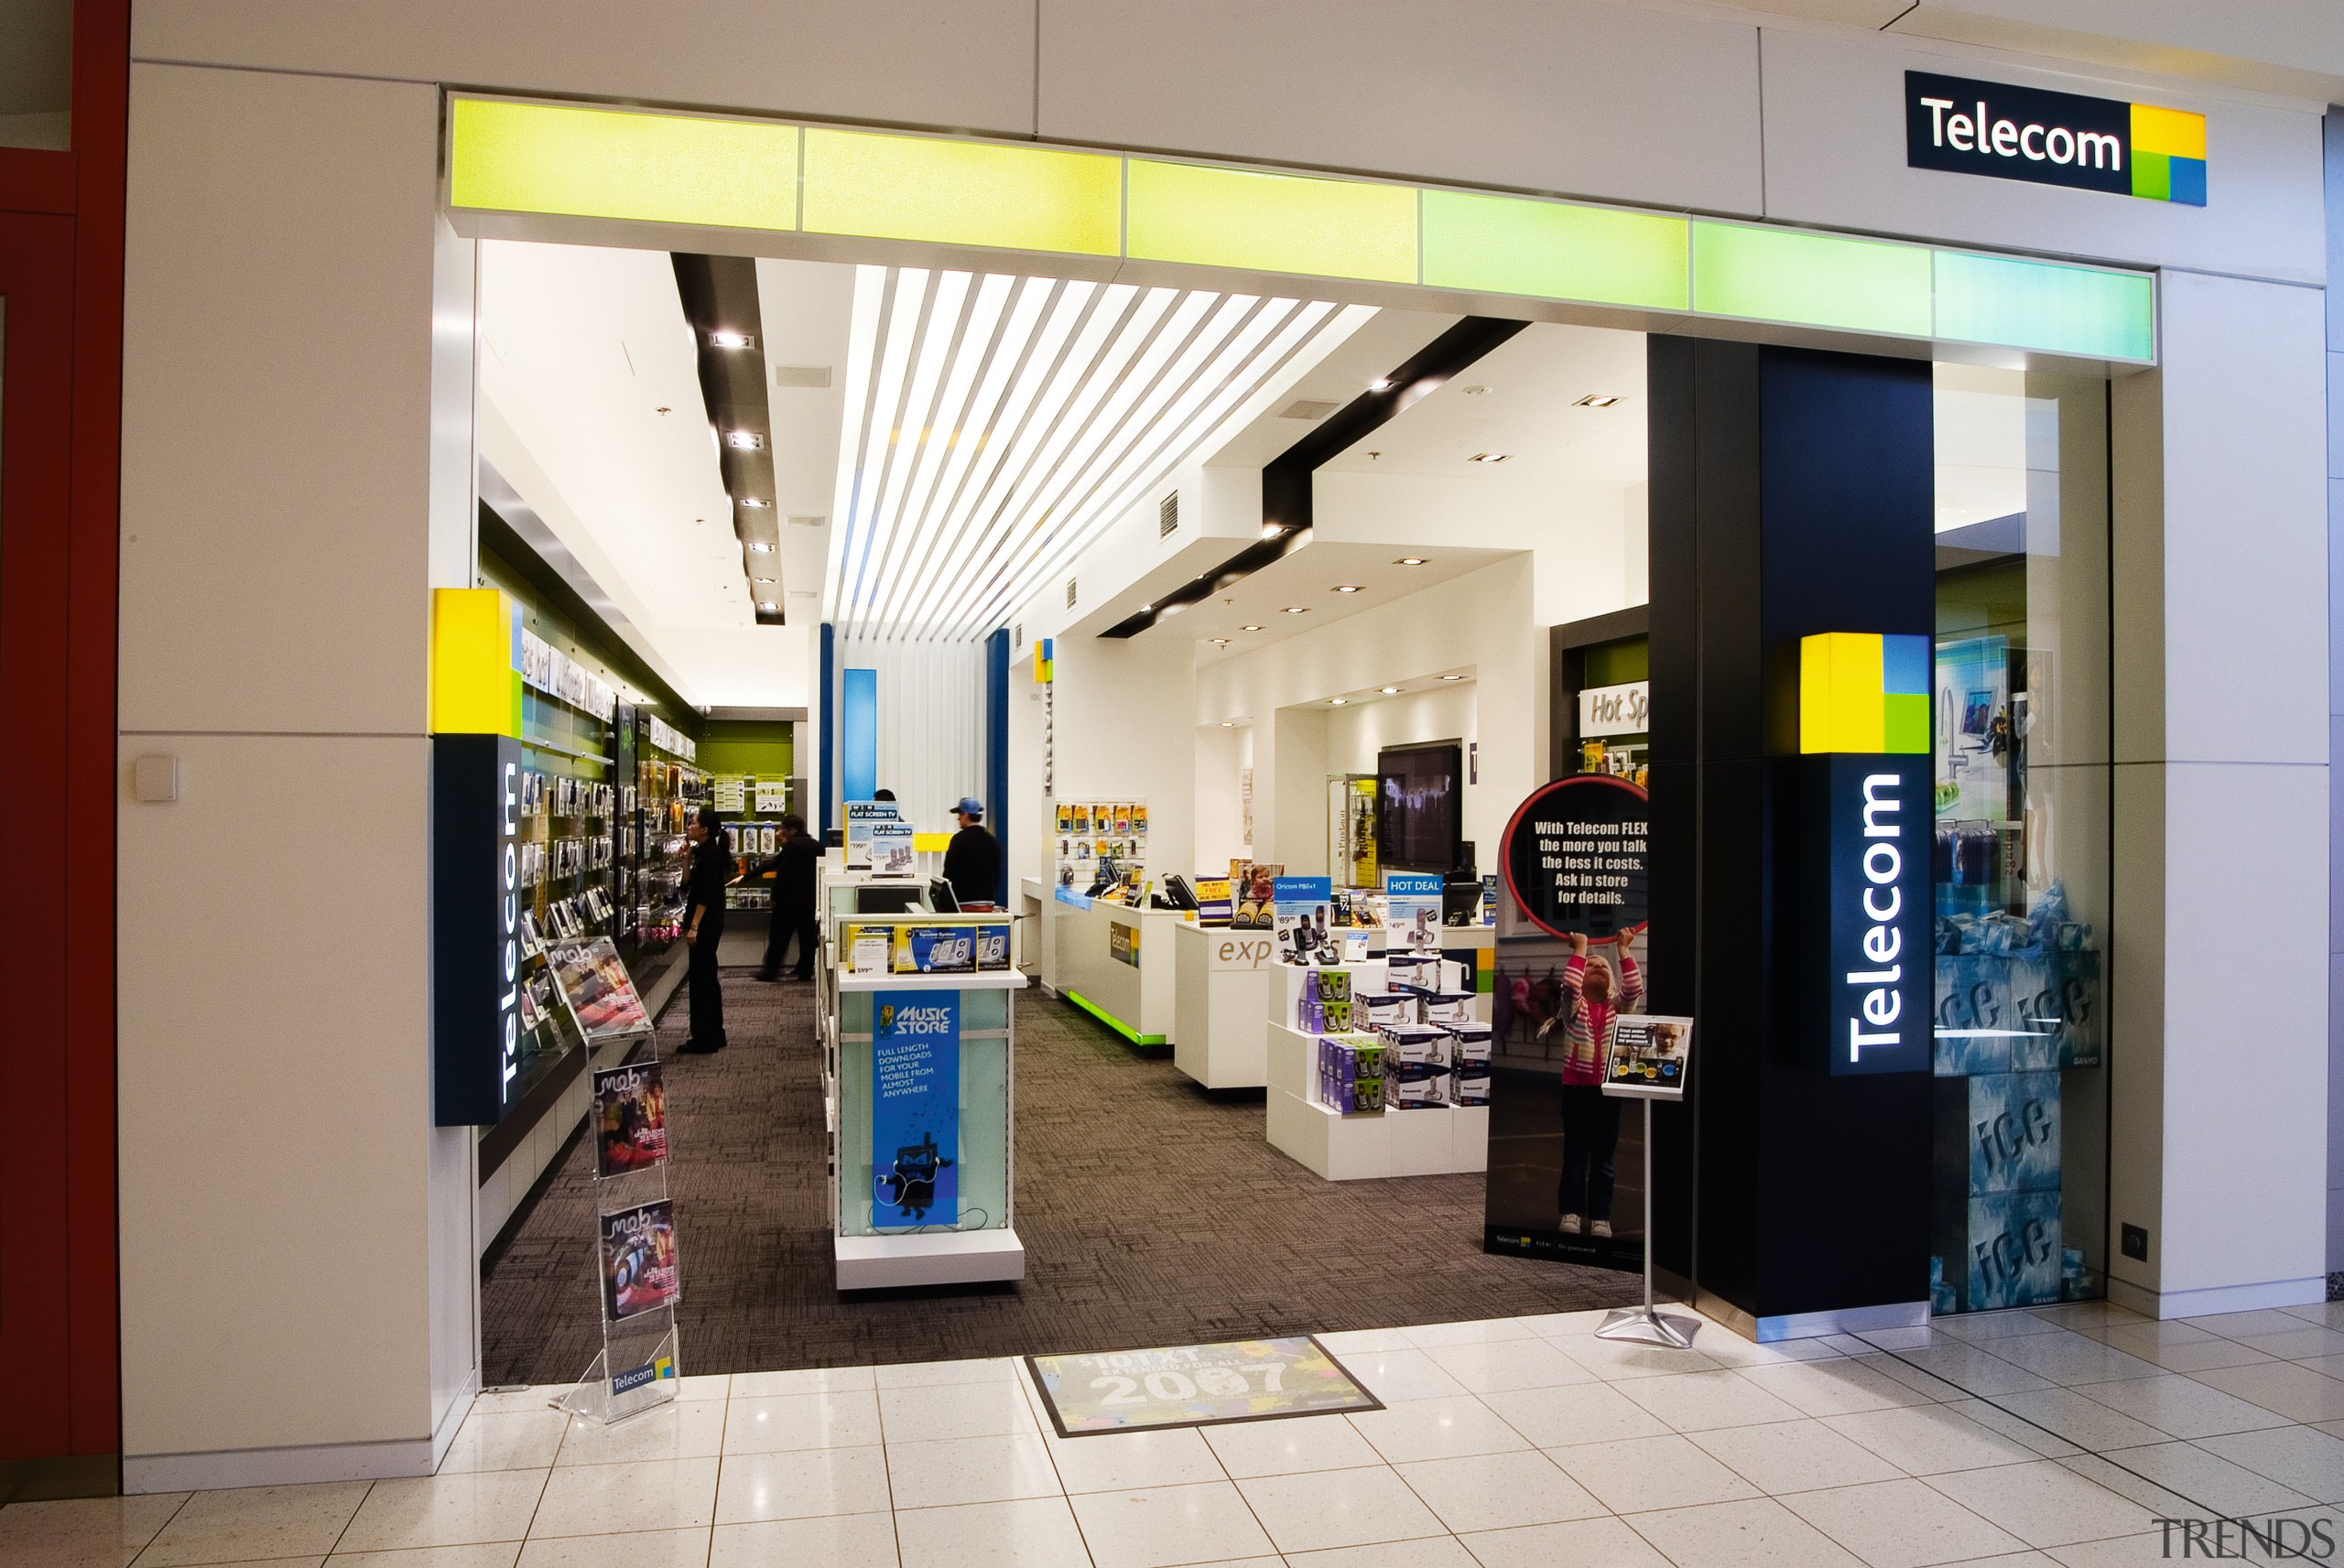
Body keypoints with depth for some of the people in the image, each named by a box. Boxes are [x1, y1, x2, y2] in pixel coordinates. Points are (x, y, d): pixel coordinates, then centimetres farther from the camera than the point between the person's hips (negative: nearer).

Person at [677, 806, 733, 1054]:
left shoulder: (710, 855, -16)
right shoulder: (704, 852, 14)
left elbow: (706, 896, -21)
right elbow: (689, 886, 14)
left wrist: (694, 927, -23)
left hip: (705, 925, -10)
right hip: (707, 924, 10)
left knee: (701, 978, -5)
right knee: (706, 977, 15)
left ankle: (704, 1039, 1)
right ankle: (714, 1034, 24)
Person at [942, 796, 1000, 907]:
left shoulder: (959, 840, -9)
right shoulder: (993, 841, 8)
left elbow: (949, 873, -9)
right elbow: (997, 875, 12)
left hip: (963, 902, -5)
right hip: (988, 901, 5)